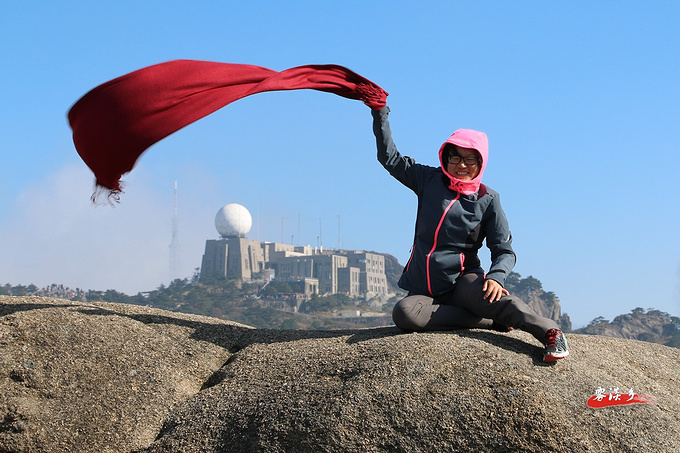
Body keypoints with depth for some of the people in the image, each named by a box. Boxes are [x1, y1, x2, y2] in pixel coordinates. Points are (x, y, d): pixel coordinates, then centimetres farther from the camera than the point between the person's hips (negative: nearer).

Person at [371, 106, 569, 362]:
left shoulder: (487, 200, 0)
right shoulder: (430, 181, 6)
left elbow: (504, 250, 1)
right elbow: (390, 158, 13)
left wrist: (496, 276, -21)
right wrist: (380, 114, 4)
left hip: (462, 280, -3)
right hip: (424, 290, 3)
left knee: (485, 295, -40)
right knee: (403, 313, -33)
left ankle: (551, 334, -43)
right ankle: (494, 321, -29)